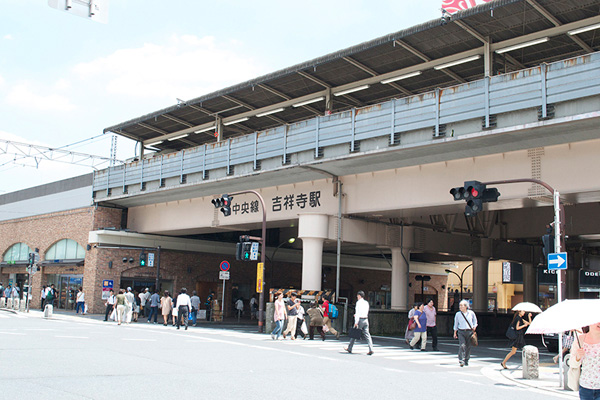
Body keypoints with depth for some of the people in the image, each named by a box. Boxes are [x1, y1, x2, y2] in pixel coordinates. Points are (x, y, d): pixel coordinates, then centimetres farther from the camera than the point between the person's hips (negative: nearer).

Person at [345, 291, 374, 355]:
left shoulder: (358, 302, -8)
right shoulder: (366, 303, 13)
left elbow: (357, 312, -15)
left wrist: (356, 322, -17)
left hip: (360, 319, -6)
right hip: (366, 319, 6)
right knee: (367, 335, 1)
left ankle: (349, 348, 18)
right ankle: (371, 350, -11)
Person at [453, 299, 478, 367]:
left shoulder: (471, 313, 0)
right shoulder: (458, 314, 1)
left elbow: (475, 321, 17)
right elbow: (456, 324, 10)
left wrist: (474, 327, 5)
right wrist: (455, 333, 10)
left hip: (469, 331, 1)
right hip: (461, 332, -1)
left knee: (468, 346, 5)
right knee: (462, 346, -14)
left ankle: (466, 360, 20)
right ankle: (461, 361, -15)